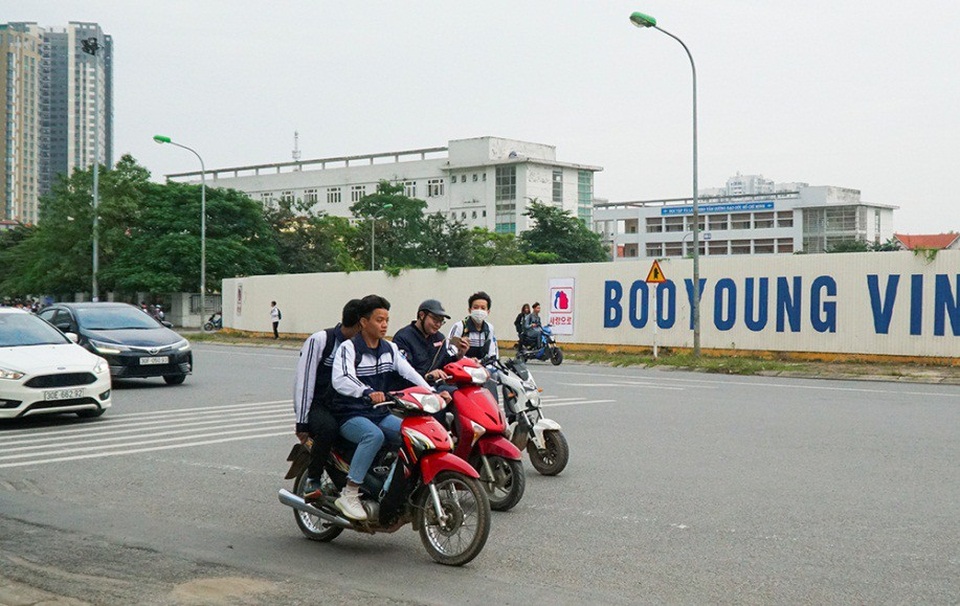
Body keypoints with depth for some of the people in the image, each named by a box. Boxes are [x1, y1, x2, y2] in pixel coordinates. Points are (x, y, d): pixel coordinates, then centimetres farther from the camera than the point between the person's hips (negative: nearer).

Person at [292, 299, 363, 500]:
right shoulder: (319, 340, -6)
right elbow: (304, 381, -9)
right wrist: (302, 422, -14)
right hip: (318, 405, -5)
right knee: (328, 427, -38)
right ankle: (312, 479, -18)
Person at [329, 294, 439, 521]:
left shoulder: (390, 349, 13)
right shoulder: (348, 348, -7)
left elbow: (409, 372, 1)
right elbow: (340, 380, -25)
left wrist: (431, 392, -17)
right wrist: (367, 392, -43)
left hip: (380, 415, 6)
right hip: (351, 415, -6)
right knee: (374, 435, -36)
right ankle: (349, 495, -31)